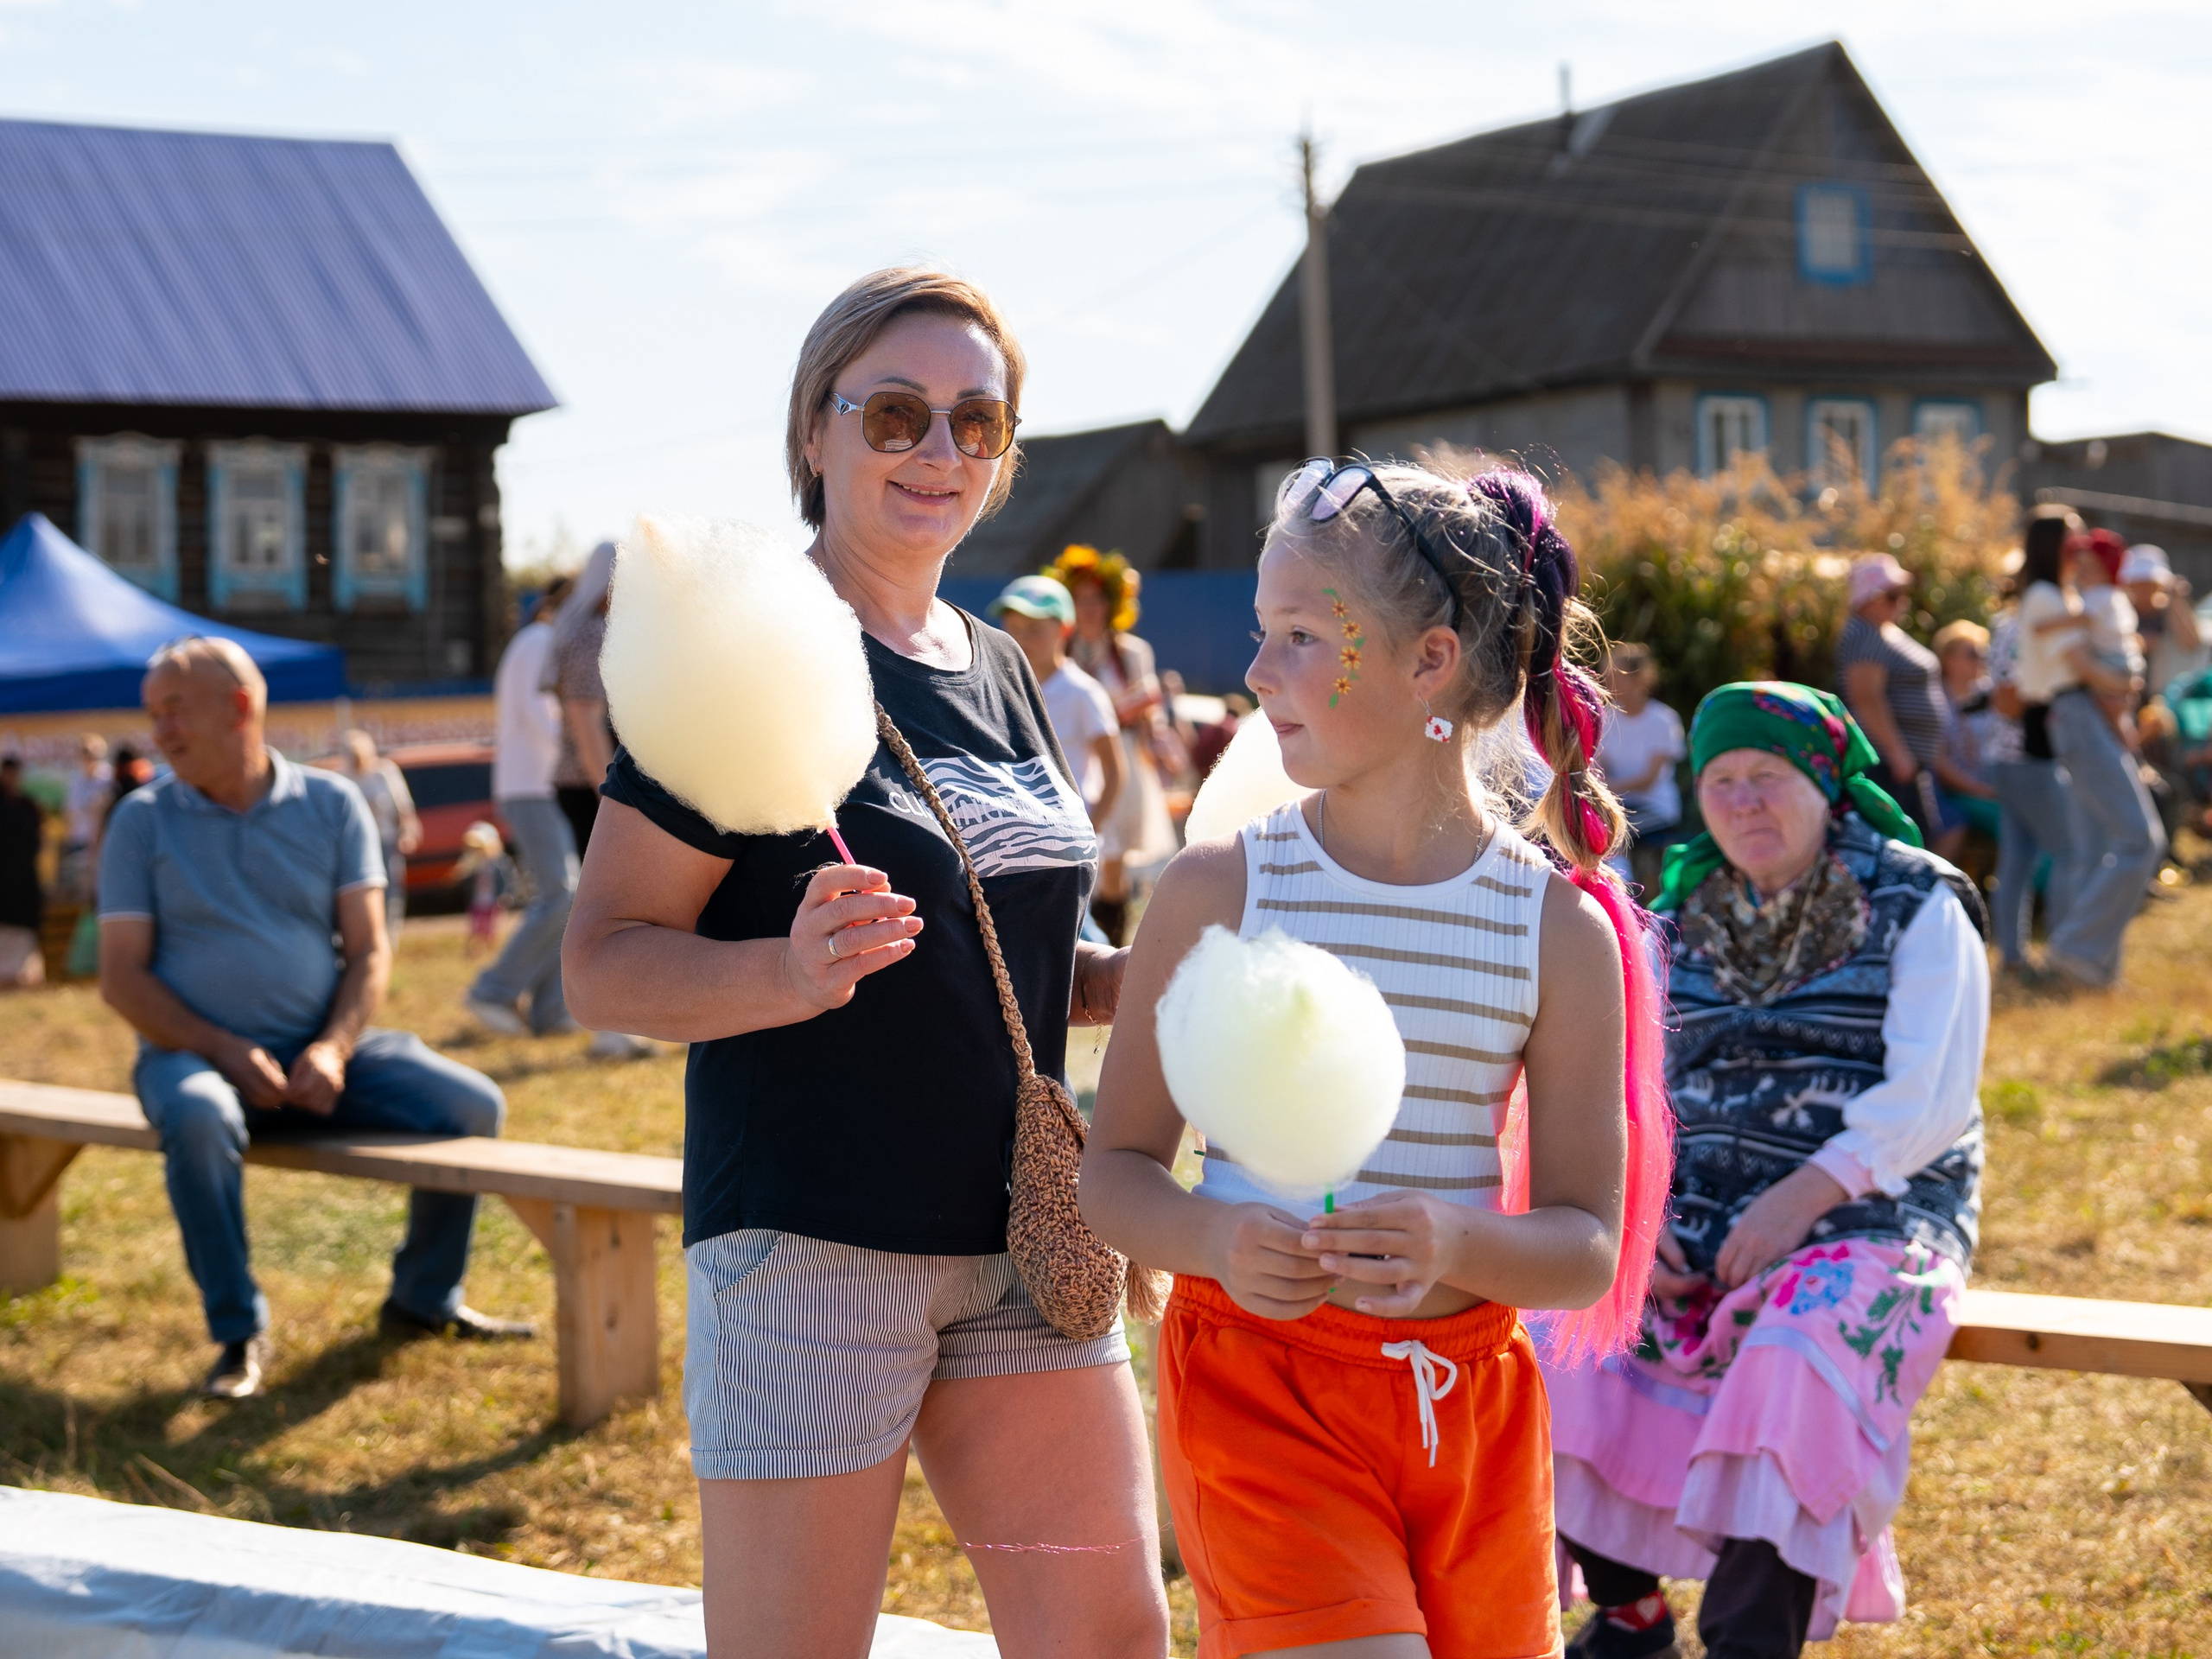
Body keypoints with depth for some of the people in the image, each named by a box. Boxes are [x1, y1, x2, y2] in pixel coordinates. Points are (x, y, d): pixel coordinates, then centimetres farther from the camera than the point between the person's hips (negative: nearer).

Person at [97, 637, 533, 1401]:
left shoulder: (332, 804, 6)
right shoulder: (142, 820, 2)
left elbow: (369, 951, 2)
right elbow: (122, 977, -3)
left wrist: (334, 1049, -16)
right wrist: (225, 1051, -17)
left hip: (322, 1051, 2)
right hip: (195, 1051, -2)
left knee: (473, 1104, -16)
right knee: (199, 1119, -38)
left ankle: (424, 1297, 7)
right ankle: (238, 1332, -21)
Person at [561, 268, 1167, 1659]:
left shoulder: (998, 672, 13)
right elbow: (605, 964, -13)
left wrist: (1144, 981, 5)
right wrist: (792, 974, -32)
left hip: (1016, 1235, 7)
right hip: (809, 1239, -7)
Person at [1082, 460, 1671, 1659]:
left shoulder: (1560, 925, -2)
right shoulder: (1218, 890, -4)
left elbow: (1589, 1252, -1)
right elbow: (1117, 1169, 0)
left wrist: (1457, 1244, -21)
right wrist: (1218, 1239, -21)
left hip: (1472, 1401, 2)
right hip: (1259, 1382, -2)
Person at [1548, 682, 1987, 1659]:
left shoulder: (1917, 909, 2)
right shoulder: (1680, 923, 15)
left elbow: (1930, 1097, -9)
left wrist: (1806, 1194, -21)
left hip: (1867, 1218, -4)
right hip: (1696, 1222, 4)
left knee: (1792, 1367, -36)